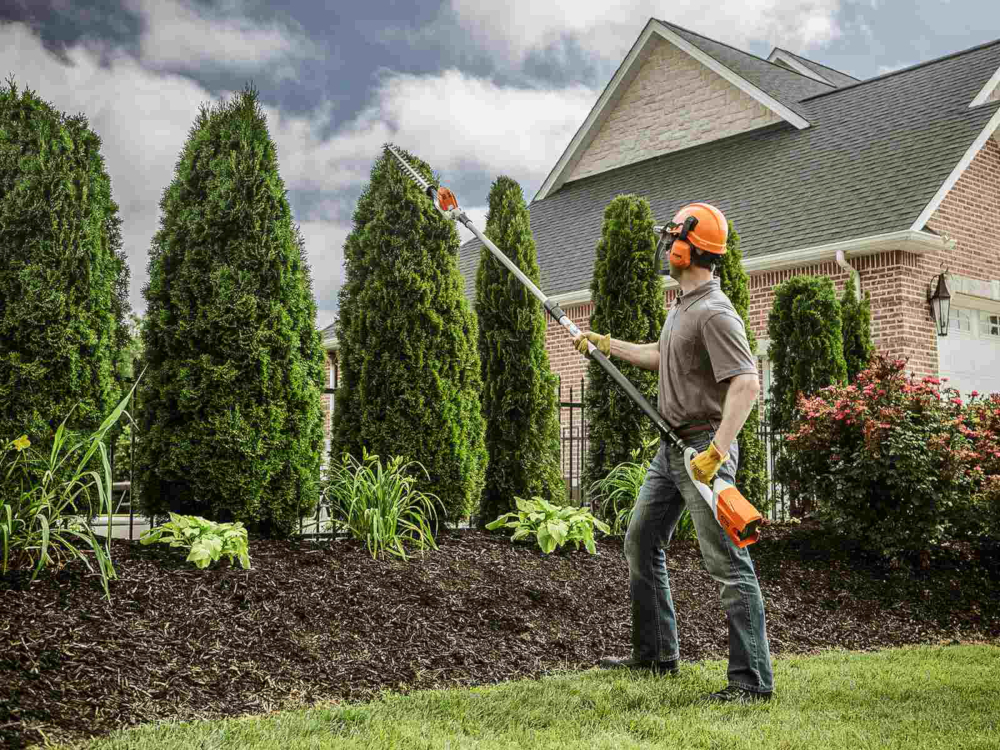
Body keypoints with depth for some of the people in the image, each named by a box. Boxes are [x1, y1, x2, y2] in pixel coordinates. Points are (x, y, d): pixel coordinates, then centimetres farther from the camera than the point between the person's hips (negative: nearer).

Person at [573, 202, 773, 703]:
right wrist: (606, 344, 33)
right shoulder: (682, 304, 14)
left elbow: (747, 384, -26)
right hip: (672, 446, 11)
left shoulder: (715, 313, -18)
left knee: (728, 563, -9)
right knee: (641, 542, 17)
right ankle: (655, 655, 27)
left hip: (704, 448, -11)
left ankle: (752, 680, -4)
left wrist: (716, 451, -33)